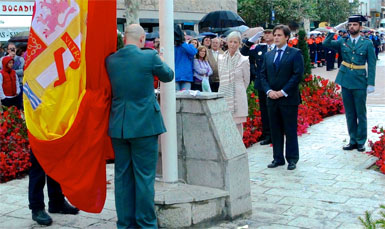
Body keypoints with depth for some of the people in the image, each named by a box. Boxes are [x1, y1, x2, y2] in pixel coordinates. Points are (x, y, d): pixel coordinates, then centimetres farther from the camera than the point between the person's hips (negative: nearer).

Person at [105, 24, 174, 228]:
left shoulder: (110, 60, 2)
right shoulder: (149, 57, -9)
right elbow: (168, 76, 8)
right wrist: (158, 59, 28)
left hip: (118, 126, 4)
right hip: (144, 125, -4)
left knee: (122, 176, 11)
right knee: (144, 176, 3)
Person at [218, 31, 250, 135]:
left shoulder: (243, 60, -3)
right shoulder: (221, 58, 8)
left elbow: (246, 81, 7)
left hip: (238, 98, -3)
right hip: (223, 97, 3)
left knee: (237, 125, 1)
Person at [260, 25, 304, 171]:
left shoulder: (295, 53, -2)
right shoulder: (268, 55, 14)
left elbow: (298, 74, -10)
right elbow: (263, 75, 11)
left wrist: (283, 92, -14)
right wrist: (268, 91, -5)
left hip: (289, 98, -5)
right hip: (272, 99, 5)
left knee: (290, 131, 1)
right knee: (275, 130, 9)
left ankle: (292, 159, 11)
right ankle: (278, 158, 18)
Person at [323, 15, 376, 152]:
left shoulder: (367, 43, -2)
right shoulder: (343, 42, 5)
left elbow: (371, 65, -3)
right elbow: (326, 44, -4)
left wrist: (371, 83, -9)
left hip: (360, 83, -3)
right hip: (346, 82, 3)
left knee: (361, 114, 4)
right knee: (349, 114, 10)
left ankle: (361, 142, 14)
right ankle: (353, 140, 19)